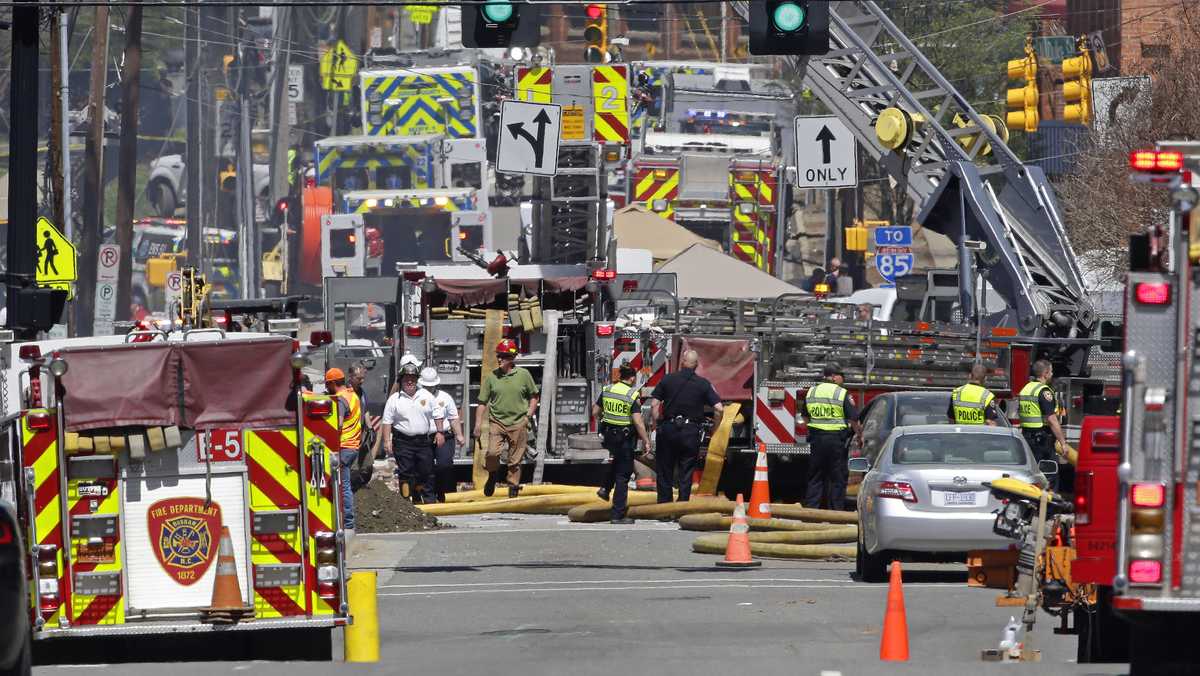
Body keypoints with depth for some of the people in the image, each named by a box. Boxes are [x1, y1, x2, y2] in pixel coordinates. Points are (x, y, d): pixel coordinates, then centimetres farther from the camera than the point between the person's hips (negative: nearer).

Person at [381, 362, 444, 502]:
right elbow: (387, 422, 1)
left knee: (426, 472, 4)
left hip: (424, 441, 2)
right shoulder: (394, 399, 2)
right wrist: (387, 441, -6)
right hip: (403, 442, -2)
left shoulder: (426, 396, 8)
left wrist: (439, 433, 7)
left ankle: (430, 499, 10)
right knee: (406, 474, -1)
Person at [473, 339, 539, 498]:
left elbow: (533, 397, 14)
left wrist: (528, 416, 2)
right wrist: (478, 424, 1)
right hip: (497, 422, 0)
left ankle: (513, 486, 14)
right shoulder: (491, 377, 4)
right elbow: (482, 402, 7)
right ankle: (493, 476, 10)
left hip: (518, 424, 0)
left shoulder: (523, 375, 4)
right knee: (492, 452, -17)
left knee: (515, 460, 2)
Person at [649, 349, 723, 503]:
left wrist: (656, 424, 7)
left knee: (664, 470, 12)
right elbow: (719, 409, -7)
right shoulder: (703, 384, -2)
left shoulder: (667, 380, 0)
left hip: (668, 429, 0)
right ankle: (683, 503, 5)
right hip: (691, 431, 0)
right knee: (686, 472, 7)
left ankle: (664, 501, 13)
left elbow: (654, 405, -3)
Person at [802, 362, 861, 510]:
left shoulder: (811, 392, 8)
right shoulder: (842, 394, -7)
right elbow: (853, 420, -6)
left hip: (816, 437, 4)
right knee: (838, 478, 2)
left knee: (815, 477, 10)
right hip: (837, 440, -4)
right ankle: (836, 510, 1)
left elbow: (806, 417, 18)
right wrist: (859, 434, 10)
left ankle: (810, 508, 6)